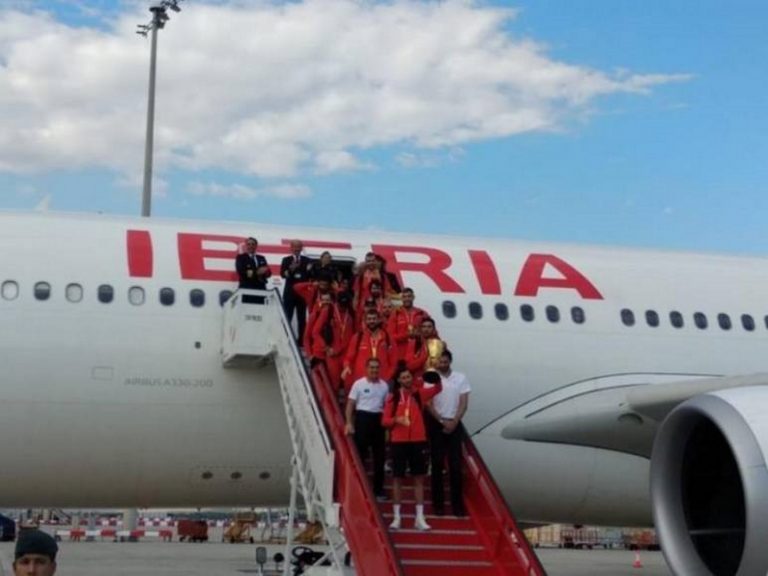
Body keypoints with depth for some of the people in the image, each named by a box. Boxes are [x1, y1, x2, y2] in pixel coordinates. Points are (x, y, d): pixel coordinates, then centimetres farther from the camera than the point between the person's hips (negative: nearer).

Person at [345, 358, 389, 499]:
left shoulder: (384, 385, 7)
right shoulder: (359, 384, -4)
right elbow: (350, 405, -4)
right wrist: (349, 423, -13)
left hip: (378, 419, 4)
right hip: (363, 418, -4)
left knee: (379, 456, 8)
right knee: (359, 454, -2)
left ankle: (378, 489, 17)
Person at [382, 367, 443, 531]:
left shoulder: (419, 393, 4)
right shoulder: (393, 397, -1)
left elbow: (438, 388, 9)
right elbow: (384, 421, -2)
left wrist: (436, 377, -10)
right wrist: (396, 420, -22)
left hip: (418, 440, 2)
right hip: (399, 441, -2)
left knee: (419, 478, 3)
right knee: (397, 478, 2)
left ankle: (419, 518, 6)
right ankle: (396, 517, 8)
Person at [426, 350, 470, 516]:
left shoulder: (461, 378, 2)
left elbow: (463, 403, 0)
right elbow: (428, 404, -5)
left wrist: (454, 422, -10)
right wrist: (442, 421, -11)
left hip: (454, 424, 1)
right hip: (436, 424, -1)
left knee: (456, 465, -1)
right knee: (437, 464, 2)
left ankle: (457, 503, 3)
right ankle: (438, 502, 7)